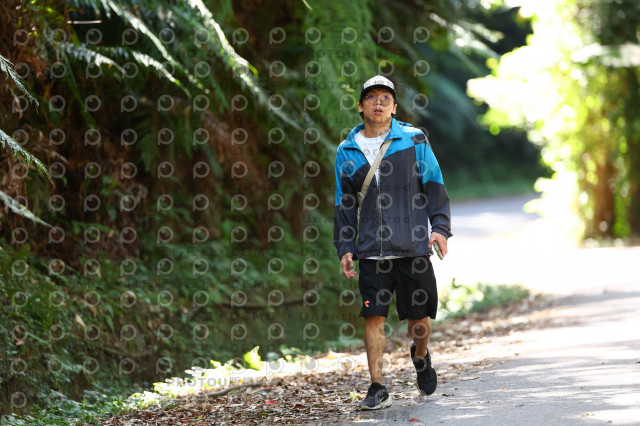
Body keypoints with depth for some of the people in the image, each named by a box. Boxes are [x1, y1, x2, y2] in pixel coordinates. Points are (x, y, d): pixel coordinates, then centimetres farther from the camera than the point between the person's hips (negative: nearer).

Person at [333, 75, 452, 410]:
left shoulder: (414, 140, 4)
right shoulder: (347, 152, 9)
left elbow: (434, 186, 5)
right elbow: (344, 204, 14)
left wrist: (440, 226, -7)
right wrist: (344, 248, 7)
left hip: (413, 247, -1)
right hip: (371, 250, 1)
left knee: (420, 318, 5)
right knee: (374, 317, -4)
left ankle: (420, 357, 37)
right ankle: (377, 389, 2)